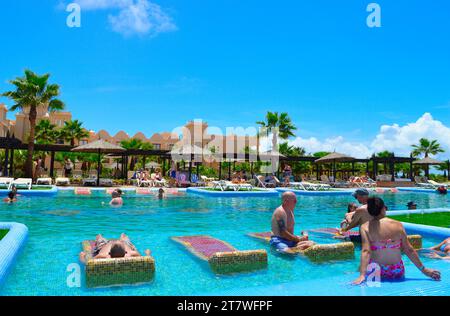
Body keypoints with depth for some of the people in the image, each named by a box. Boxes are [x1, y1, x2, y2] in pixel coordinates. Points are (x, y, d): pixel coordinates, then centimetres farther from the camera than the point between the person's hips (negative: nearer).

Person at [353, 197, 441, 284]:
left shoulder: (365, 227, -8)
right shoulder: (398, 225, -2)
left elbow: (366, 251, -17)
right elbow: (409, 250, 2)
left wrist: (362, 275, -20)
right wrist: (423, 269, 12)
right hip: (397, 274, 2)